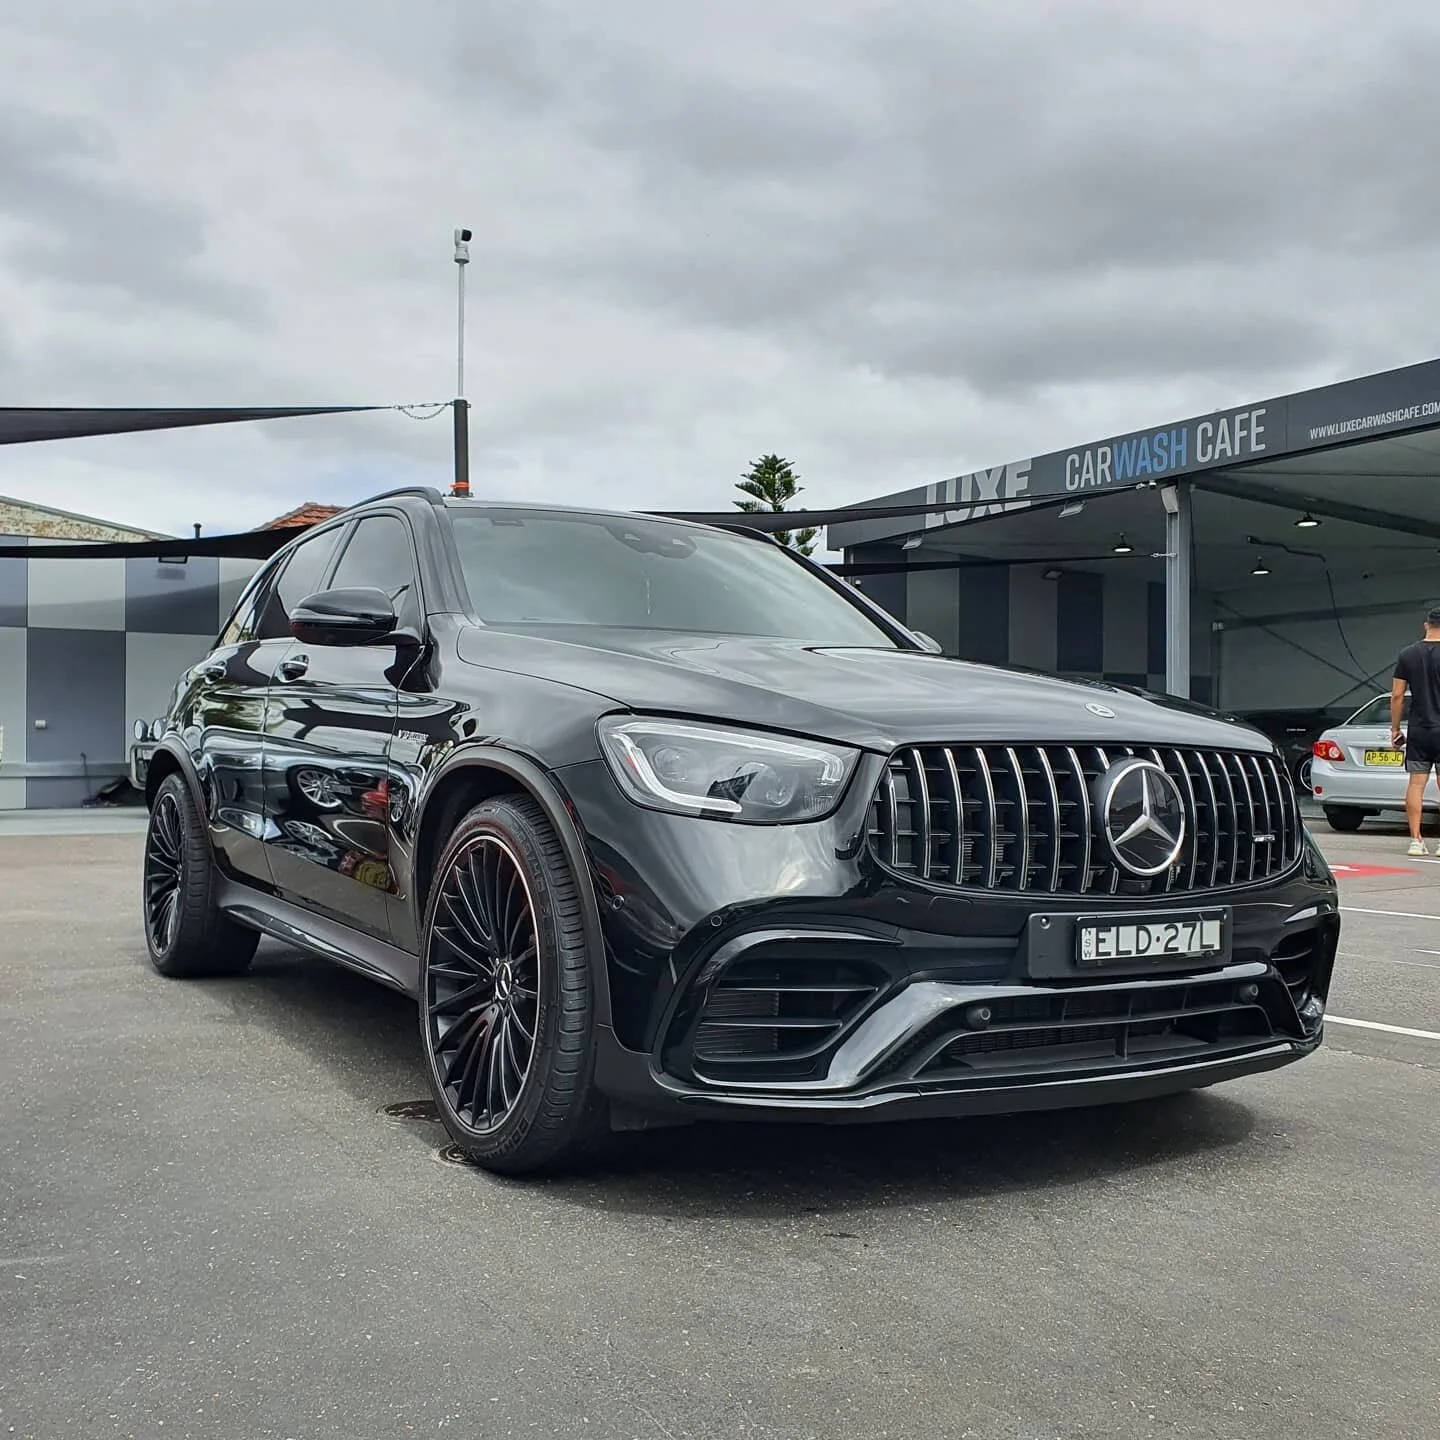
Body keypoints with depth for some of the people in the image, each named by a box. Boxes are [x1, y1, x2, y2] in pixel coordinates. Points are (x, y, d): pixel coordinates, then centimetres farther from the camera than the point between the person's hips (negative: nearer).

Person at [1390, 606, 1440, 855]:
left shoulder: (1407, 655, 3)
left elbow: (1397, 695, 4)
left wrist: (1395, 728, 11)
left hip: (1417, 731, 3)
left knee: (1416, 783, 5)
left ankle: (1415, 839, 3)